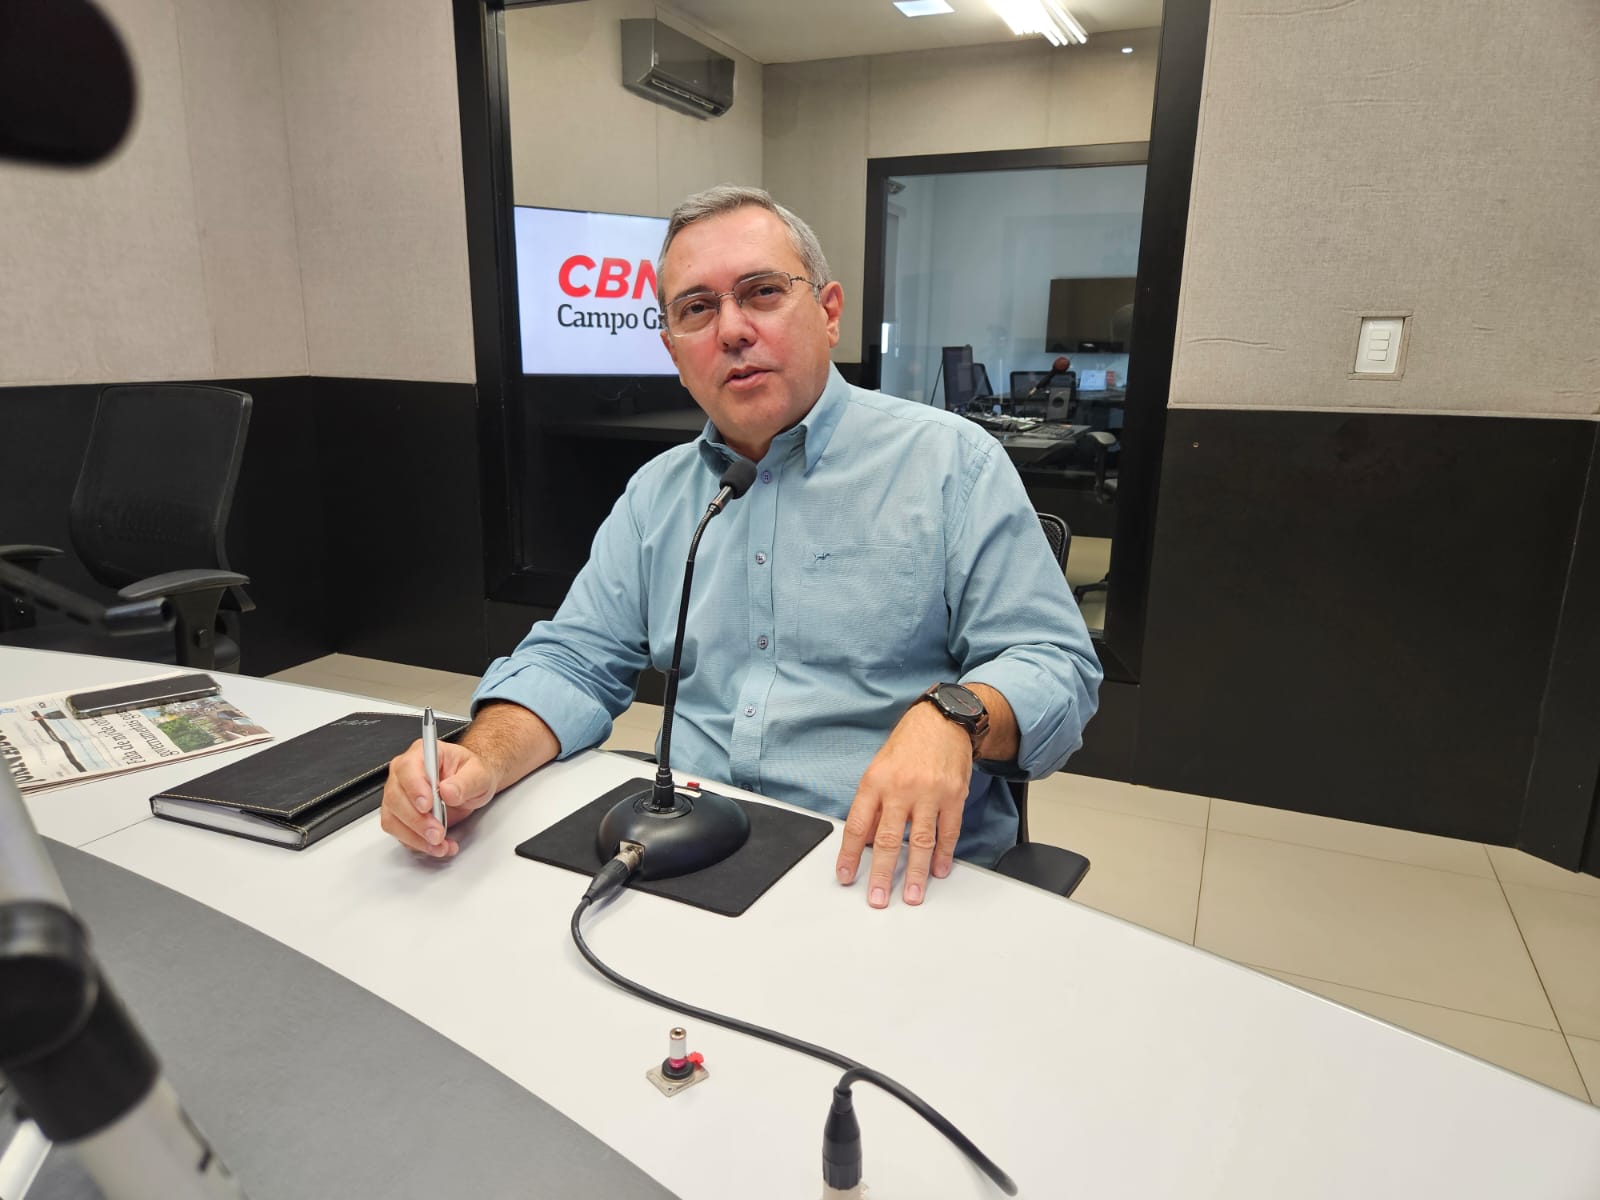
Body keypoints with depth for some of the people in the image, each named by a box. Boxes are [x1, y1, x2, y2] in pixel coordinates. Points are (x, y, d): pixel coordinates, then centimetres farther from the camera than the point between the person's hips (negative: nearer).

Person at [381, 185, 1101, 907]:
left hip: (896, 879, -2)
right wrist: (484, 759, -7)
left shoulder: (951, 461, 1)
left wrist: (950, 715, -25)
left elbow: (1055, 664, -3)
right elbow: (574, 663, 14)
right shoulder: (656, 494, 16)